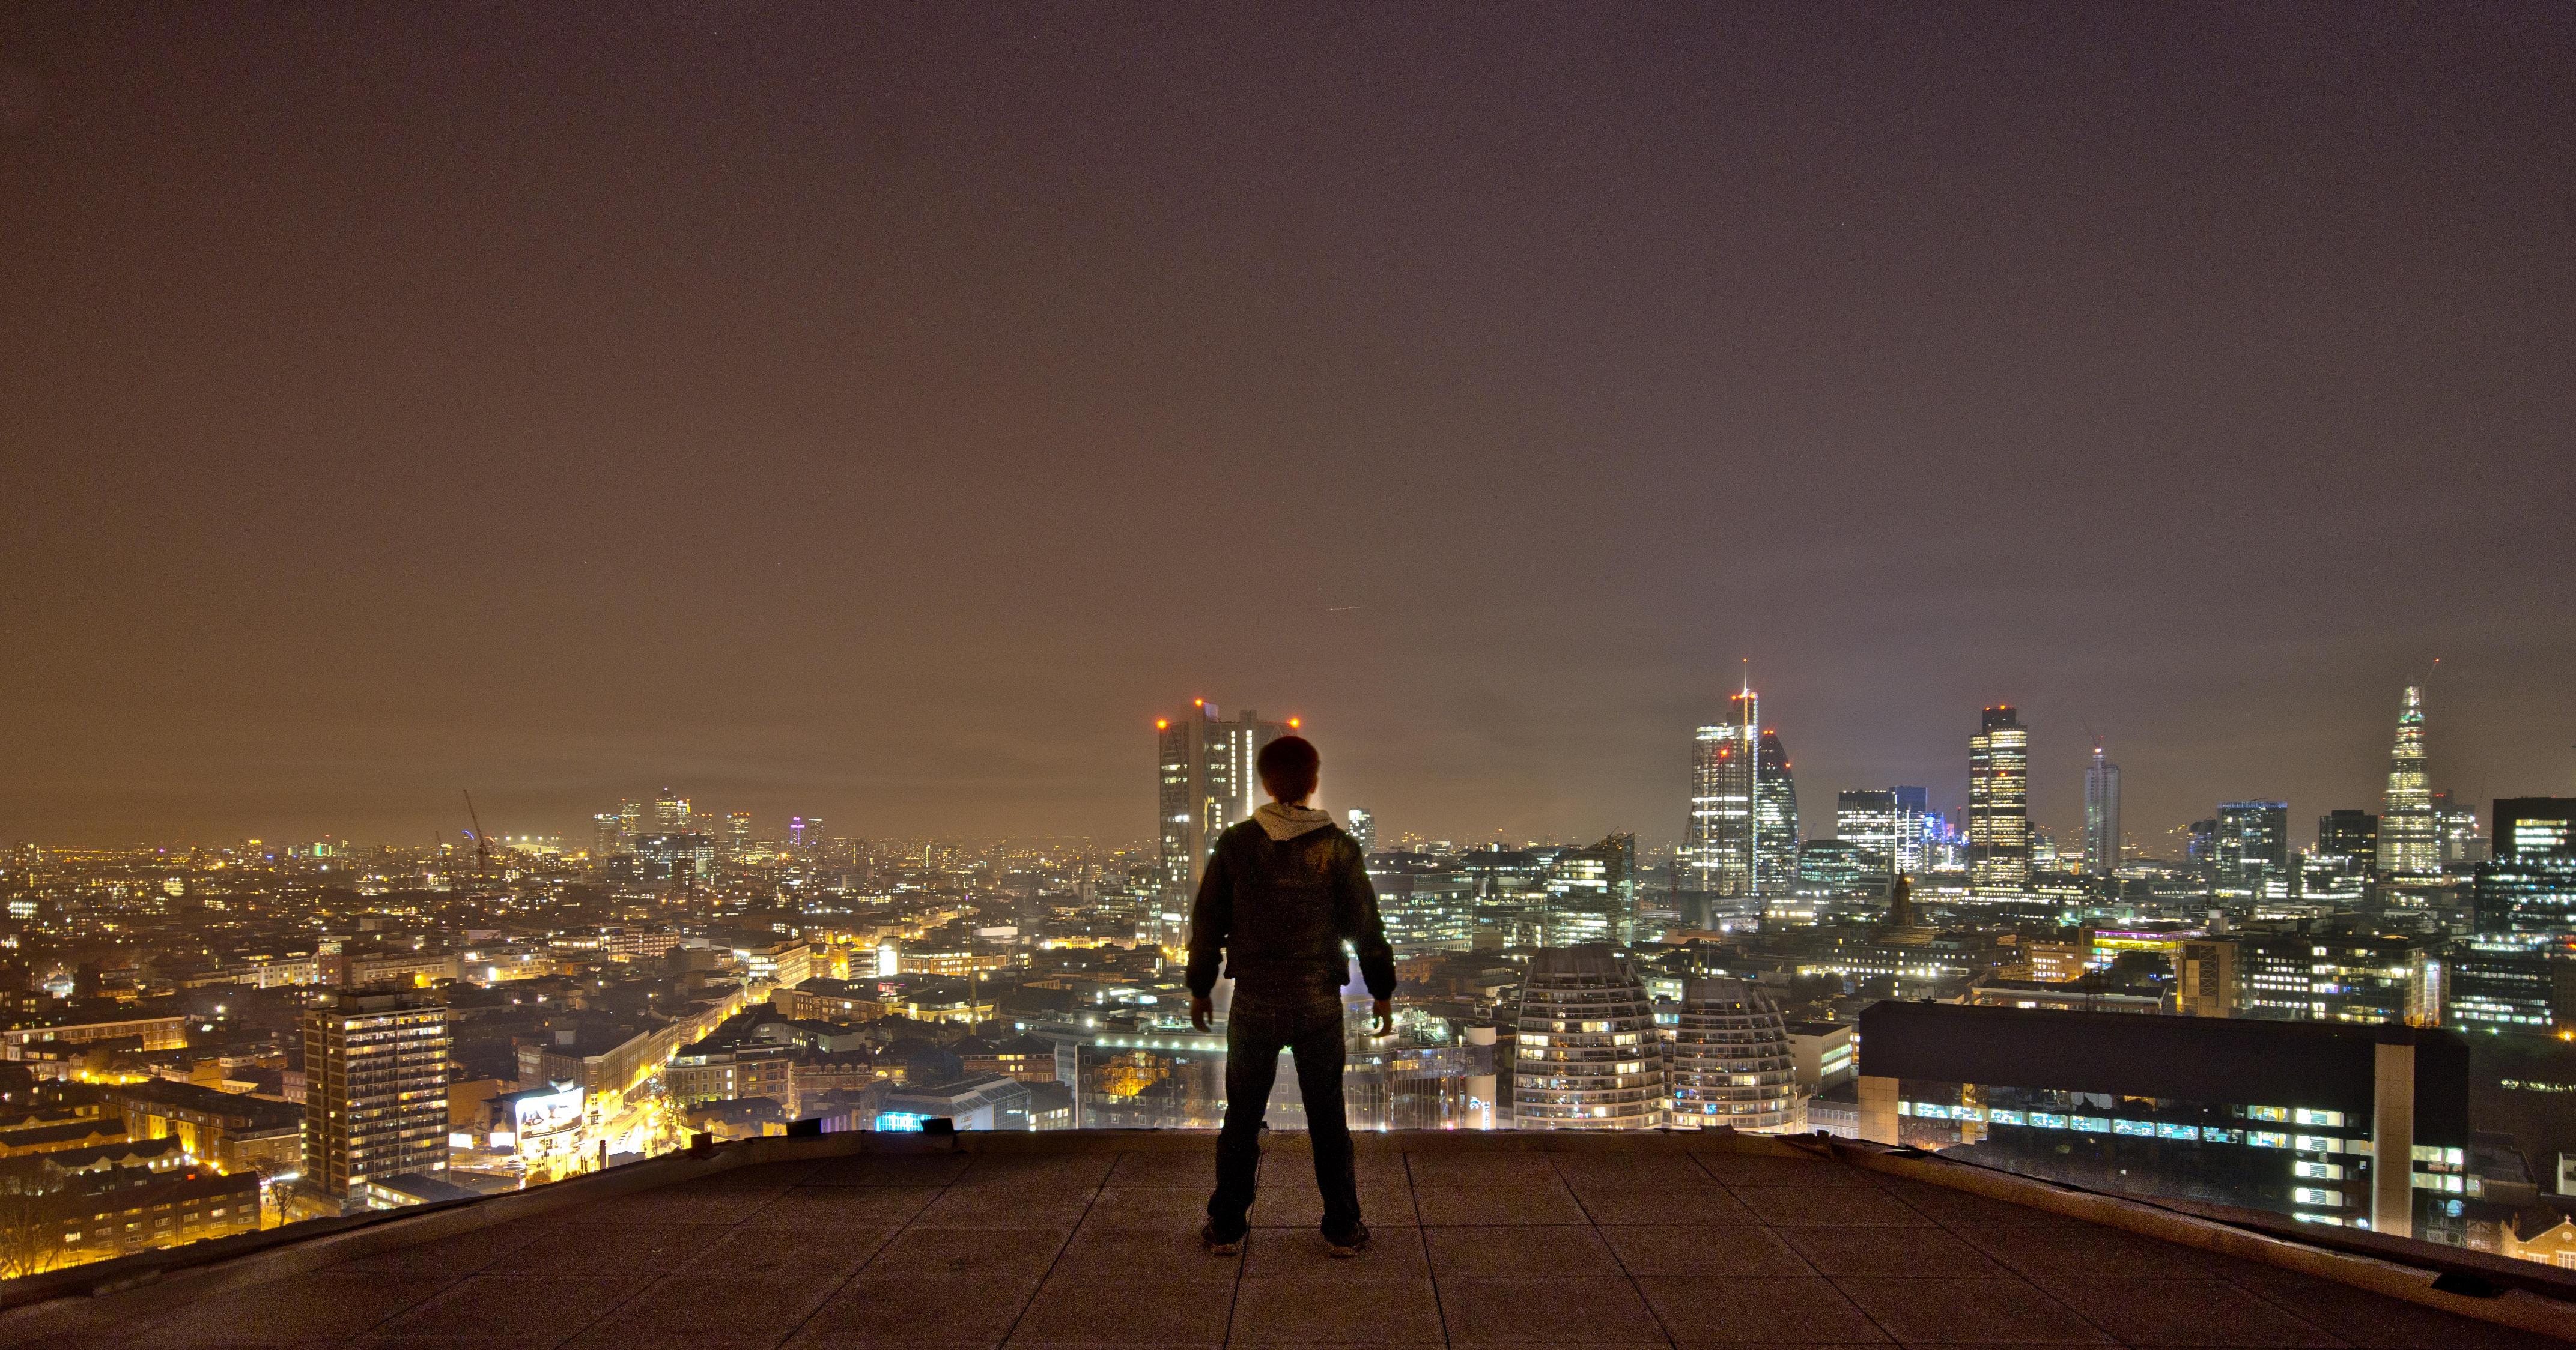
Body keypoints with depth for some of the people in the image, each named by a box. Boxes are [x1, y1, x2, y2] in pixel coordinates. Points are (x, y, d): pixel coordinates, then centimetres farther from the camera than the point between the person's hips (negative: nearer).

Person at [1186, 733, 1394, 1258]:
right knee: (1327, 1116, 9)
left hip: (1253, 1001, 1)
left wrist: (1199, 988, 14)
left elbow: (1207, 921, 3)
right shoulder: (1338, 846, -5)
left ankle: (1227, 1227, 17)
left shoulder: (1234, 843, -2)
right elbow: (1366, 924, -2)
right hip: (1319, 1000, 0)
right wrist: (1383, 991, 9)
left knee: (1242, 1116, 10)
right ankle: (1342, 1228, 16)